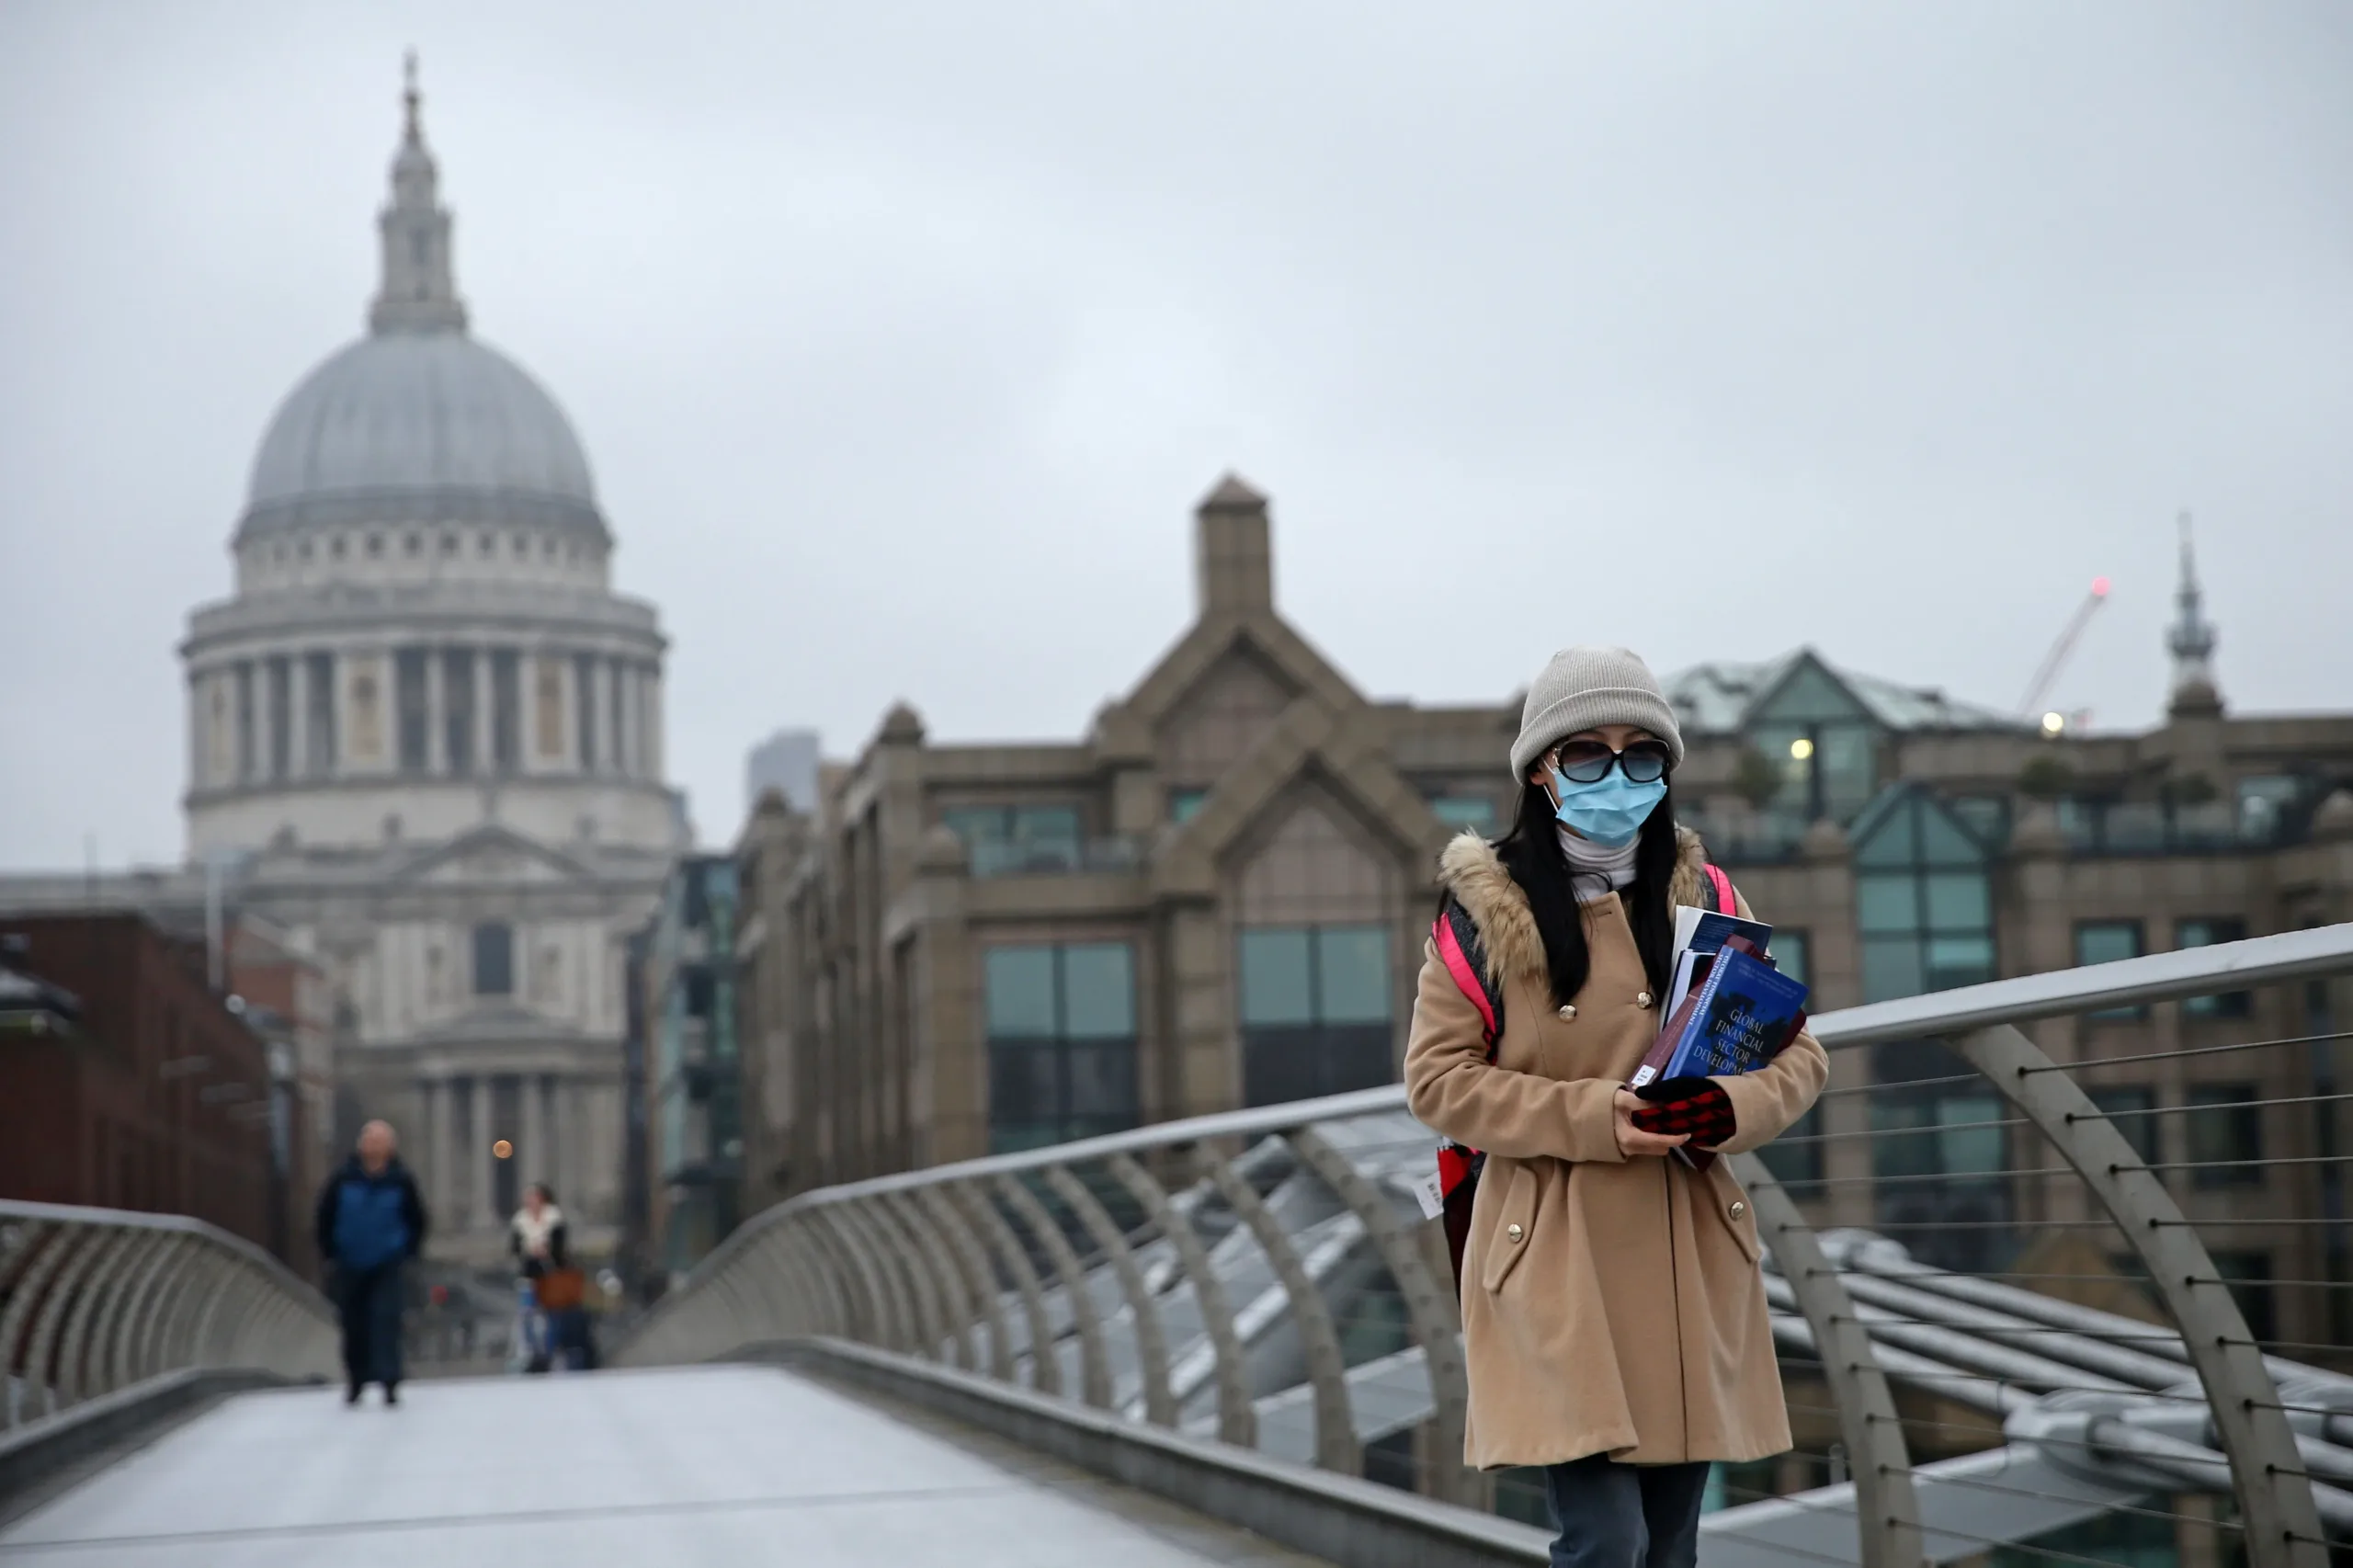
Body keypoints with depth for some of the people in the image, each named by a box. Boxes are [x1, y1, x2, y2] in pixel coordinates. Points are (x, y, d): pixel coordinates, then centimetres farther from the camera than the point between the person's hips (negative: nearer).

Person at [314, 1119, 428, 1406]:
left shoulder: (400, 1182, -7)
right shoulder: (343, 1180, -7)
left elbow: (417, 1220, 7)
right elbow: (325, 1215, 6)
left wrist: (407, 1250, 3)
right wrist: (329, 1251, 6)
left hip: (386, 1265, -2)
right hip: (350, 1266, 2)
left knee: (386, 1319, -15)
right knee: (354, 1326, 8)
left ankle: (389, 1381, -16)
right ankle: (356, 1381, 24)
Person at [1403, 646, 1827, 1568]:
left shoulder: (1705, 898, 8)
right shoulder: (1488, 906, -2)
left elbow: (1799, 1054, 9)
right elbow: (1437, 1079, -5)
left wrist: (1733, 1107, -14)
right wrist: (1594, 1117, -17)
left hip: (1689, 1267, 4)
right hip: (1556, 1262, -4)